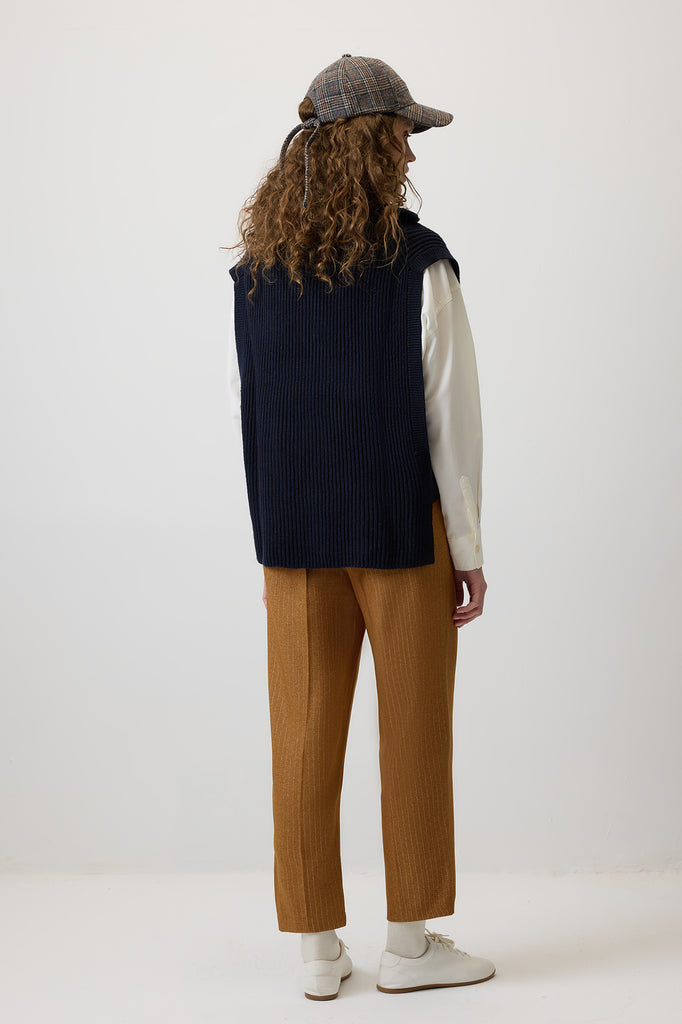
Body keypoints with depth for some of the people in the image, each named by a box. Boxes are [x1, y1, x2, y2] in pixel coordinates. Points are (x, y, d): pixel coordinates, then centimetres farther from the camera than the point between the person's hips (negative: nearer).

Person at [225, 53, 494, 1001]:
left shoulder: (255, 270, 4)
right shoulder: (419, 263, -9)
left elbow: (247, 415, 6)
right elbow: (451, 414, -10)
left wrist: (278, 530, 13)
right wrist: (468, 549, -3)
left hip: (292, 534, 4)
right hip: (403, 528, -4)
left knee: (305, 737, 8)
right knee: (413, 734, 8)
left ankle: (318, 951, 17)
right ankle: (411, 942, 18)